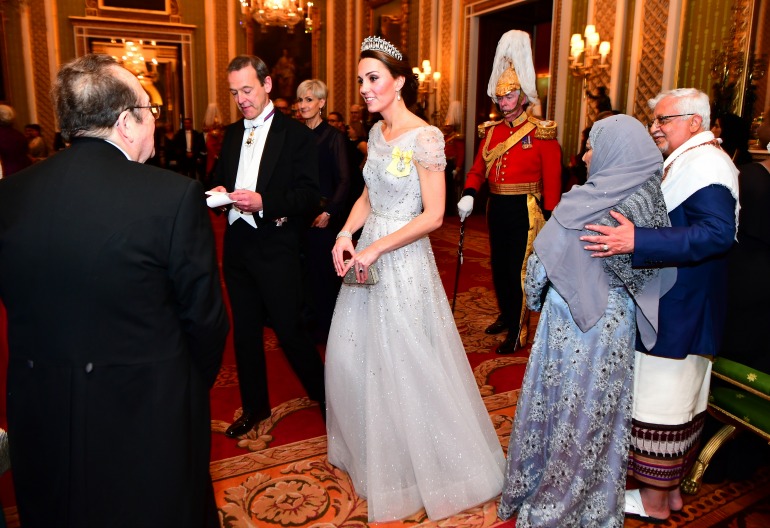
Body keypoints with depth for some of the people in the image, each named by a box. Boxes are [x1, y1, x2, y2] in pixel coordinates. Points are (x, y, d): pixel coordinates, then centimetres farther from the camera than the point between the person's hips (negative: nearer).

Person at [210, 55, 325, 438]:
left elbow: (309, 194, -12)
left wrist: (264, 202, -25)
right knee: (245, 329, 14)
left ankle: (323, 393, 24)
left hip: (277, 247, -6)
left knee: (288, 328, 0)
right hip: (237, 245, 6)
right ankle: (255, 406, 31)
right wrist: (219, 191, -4)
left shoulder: (295, 134, -5)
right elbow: (220, 178, 20)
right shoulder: (231, 134, 13)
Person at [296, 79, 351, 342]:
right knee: (302, 268, 8)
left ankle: (325, 327, 20)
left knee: (323, 270, 4)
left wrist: (328, 212, -18)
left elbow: (344, 180, -11)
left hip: (323, 214, -4)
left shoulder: (333, 137, -6)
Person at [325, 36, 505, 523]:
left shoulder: (425, 137, -16)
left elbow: (433, 215, -18)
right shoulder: (377, 132, 8)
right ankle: (368, 446, 42)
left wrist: (376, 248, -20)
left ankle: (417, 464, 30)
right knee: (355, 355, 16)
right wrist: (346, 234, -1)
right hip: (367, 253, 8)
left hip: (403, 259, -8)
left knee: (404, 364, 5)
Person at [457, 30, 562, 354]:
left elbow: (552, 181, -10)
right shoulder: (491, 131, 9)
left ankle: (518, 331, 14)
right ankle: (506, 315, 36)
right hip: (496, 208, 6)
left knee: (519, 270, 1)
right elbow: (478, 168, 5)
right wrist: (469, 194, -13)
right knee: (498, 266, 16)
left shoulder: (542, 133, -8)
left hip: (524, 211, -6)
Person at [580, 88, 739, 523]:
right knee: (679, 400, 18)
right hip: (676, 309, 10)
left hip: (677, 314, -10)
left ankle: (654, 501, 18)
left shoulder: (703, 164, -18)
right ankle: (671, 488, 33)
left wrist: (636, 242, -38)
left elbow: (718, 233, -31)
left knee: (661, 403, 2)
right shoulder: (687, 161, 14)